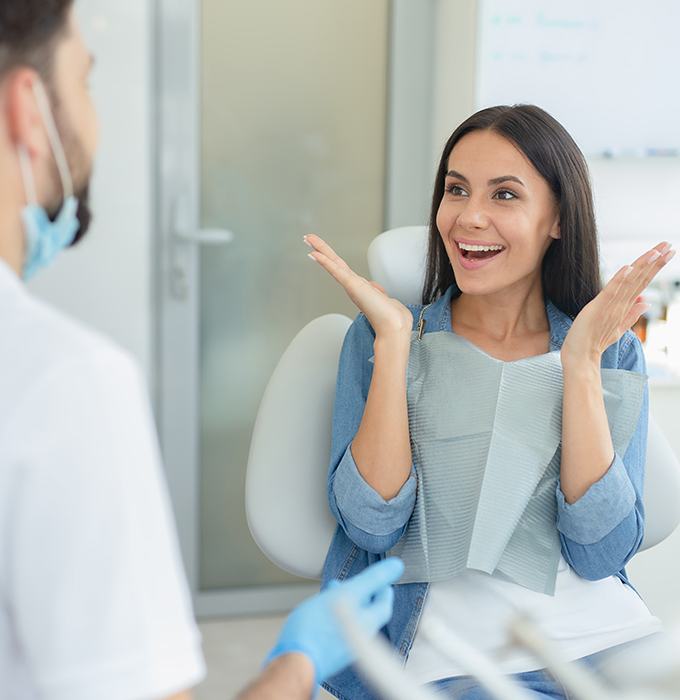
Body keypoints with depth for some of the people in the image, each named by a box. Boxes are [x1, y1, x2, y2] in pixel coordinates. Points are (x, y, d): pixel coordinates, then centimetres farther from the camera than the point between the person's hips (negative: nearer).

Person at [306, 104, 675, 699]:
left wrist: (579, 364, -11)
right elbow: (372, 526, -10)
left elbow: (598, 554, -5)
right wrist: (393, 338, -12)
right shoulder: (380, 337, 3)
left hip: (606, 638, 3)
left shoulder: (614, 352, 6)